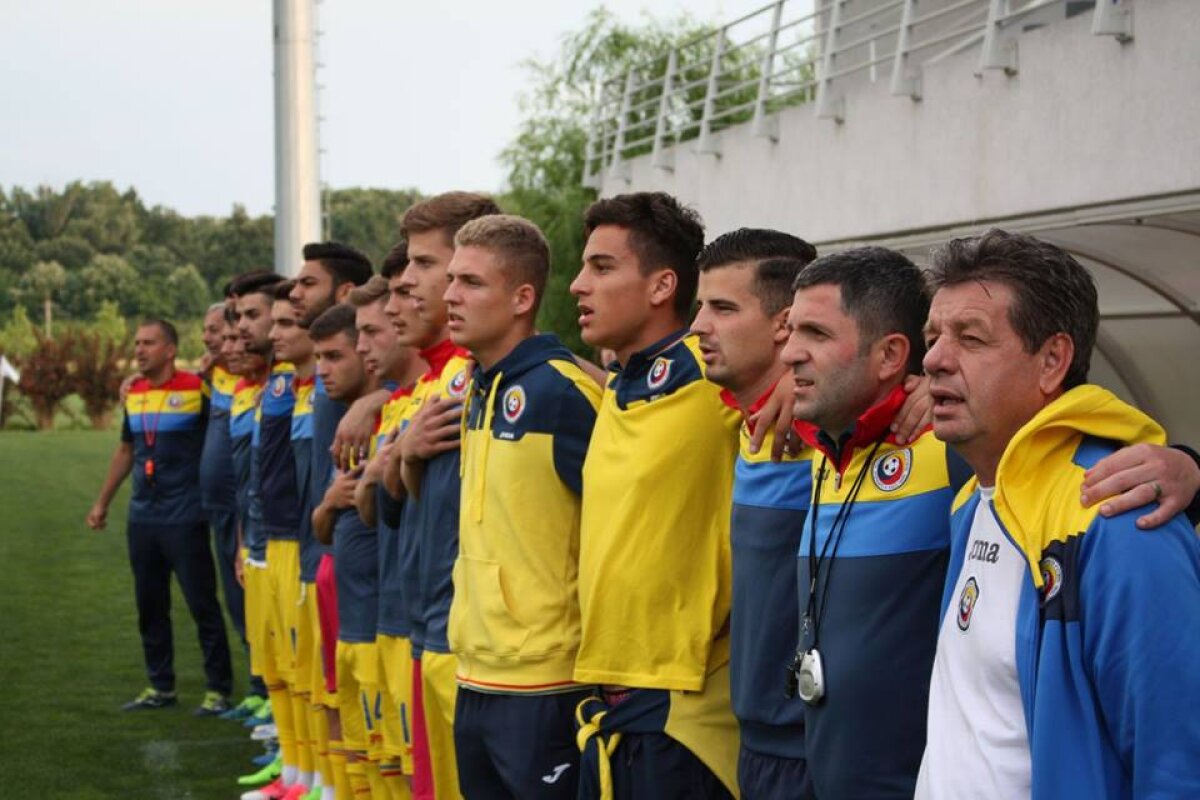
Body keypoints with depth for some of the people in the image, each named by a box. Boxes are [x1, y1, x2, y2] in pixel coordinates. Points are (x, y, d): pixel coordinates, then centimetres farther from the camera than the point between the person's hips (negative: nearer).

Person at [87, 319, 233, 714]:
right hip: (142, 516, 6)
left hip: (184, 518, -6)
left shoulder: (196, 389, -9)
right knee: (149, 606, 12)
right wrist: (102, 502, 24)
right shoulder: (133, 393, 10)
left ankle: (218, 689, 5)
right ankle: (160, 686, 22)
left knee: (203, 606, -2)